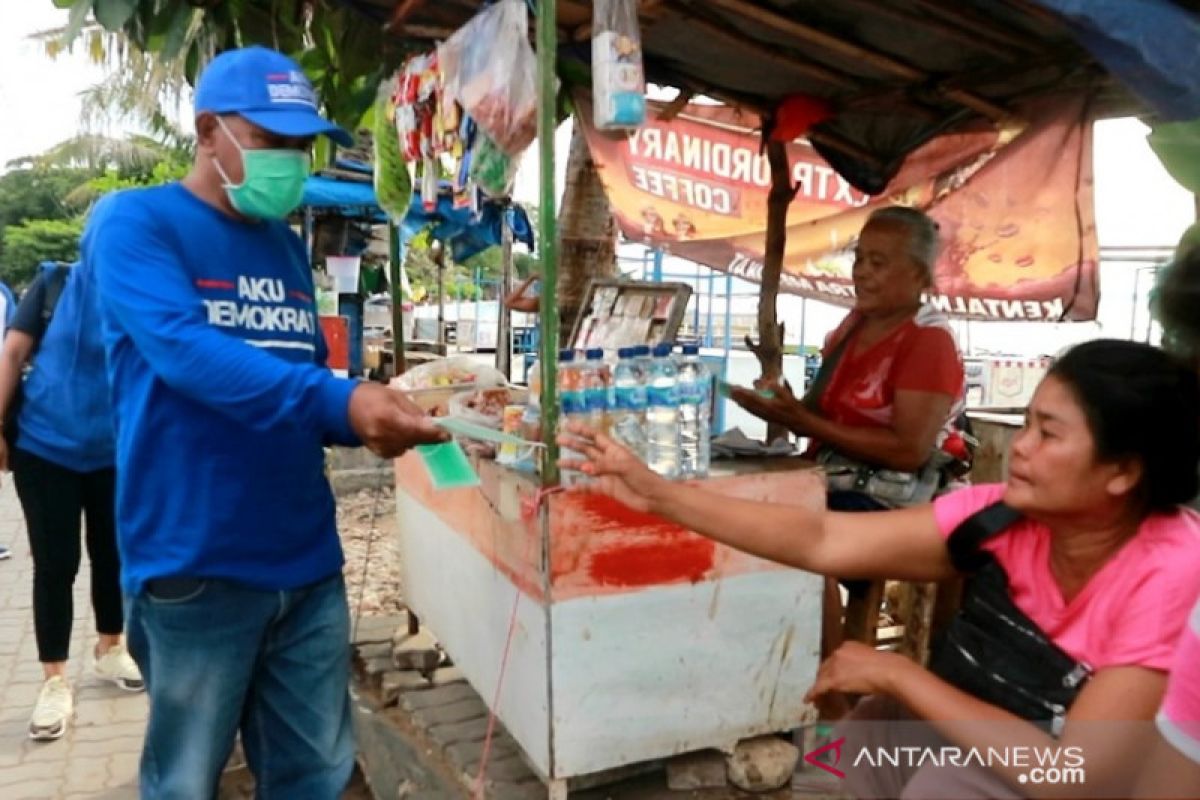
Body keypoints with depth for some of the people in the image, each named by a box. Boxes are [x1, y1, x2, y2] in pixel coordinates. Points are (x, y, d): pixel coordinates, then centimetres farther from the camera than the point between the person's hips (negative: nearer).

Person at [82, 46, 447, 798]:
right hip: (196, 567, -5)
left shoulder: (287, 247, 13)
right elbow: (184, 349, -23)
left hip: (309, 560, 6)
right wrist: (343, 401, -33)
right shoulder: (133, 222, -5)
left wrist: (373, 417, -5)